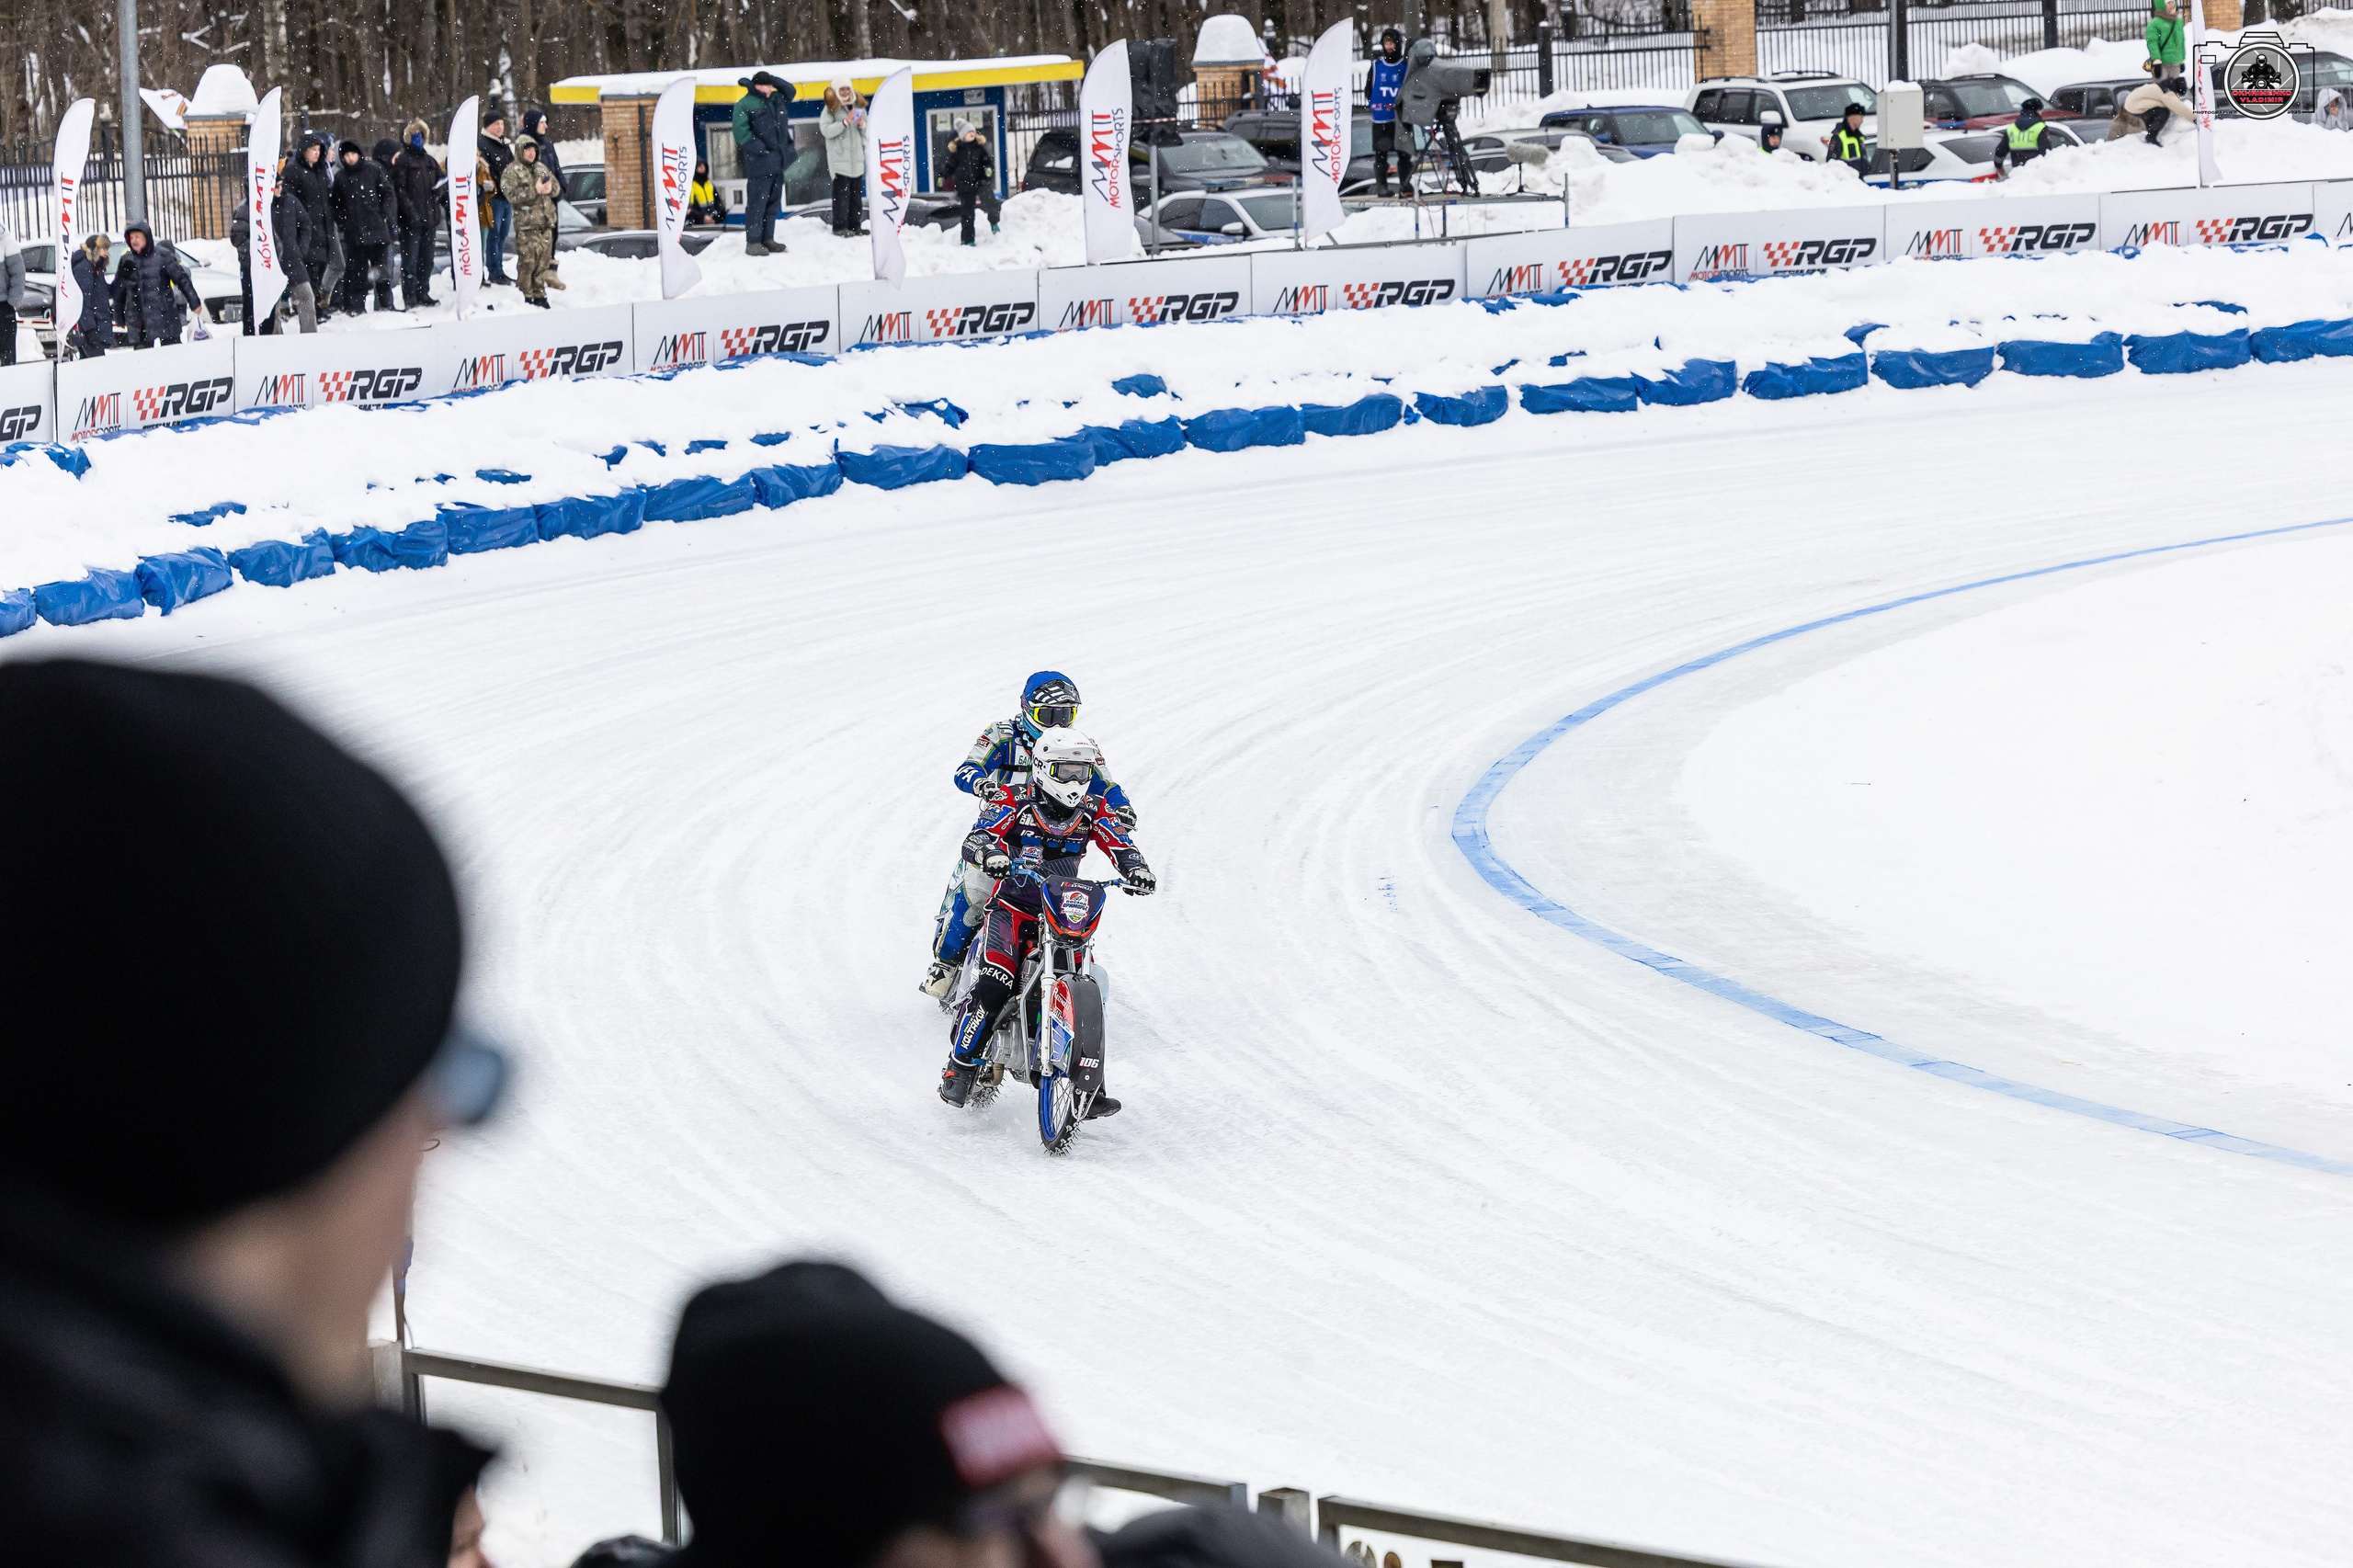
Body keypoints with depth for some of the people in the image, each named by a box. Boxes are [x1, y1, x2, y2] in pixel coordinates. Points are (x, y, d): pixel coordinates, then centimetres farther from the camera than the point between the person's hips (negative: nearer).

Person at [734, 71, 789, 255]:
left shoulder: (775, 100, 15)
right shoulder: (745, 105, -7)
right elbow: (741, 131, -14)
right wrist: (759, 149, -16)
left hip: (777, 161, 8)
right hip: (759, 162, -8)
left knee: (773, 200, 11)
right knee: (757, 201, -8)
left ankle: (768, 239, 19)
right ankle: (753, 242, -7)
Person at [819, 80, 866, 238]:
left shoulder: (859, 107, 14)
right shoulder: (830, 109, -3)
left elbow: (867, 133, 17)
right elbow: (825, 130, -15)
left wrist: (862, 125, -5)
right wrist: (845, 122, -19)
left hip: (857, 158, 6)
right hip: (839, 158, -6)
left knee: (856, 194, 6)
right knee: (841, 193, -10)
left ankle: (854, 226, 11)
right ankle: (840, 227, -10)